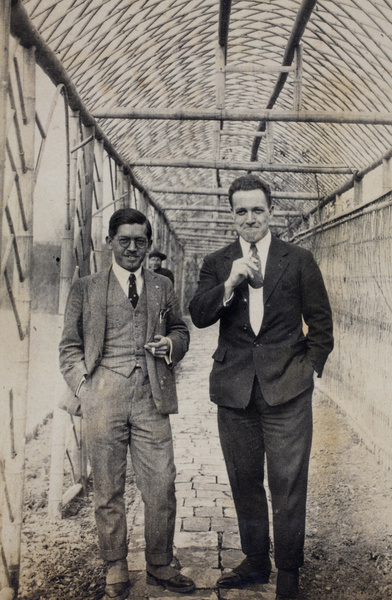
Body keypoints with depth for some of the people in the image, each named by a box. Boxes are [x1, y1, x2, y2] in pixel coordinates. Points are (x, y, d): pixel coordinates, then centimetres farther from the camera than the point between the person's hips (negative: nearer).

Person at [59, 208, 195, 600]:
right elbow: (70, 346, 8)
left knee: (161, 487, 2)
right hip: (104, 398, -1)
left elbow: (180, 331, 23)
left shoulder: (162, 288, 15)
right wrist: (82, 386, -4)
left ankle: (160, 566, 21)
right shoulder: (85, 289, 8)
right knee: (108, 490, 7)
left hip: (151, 397, 2)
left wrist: (172, 343, 0)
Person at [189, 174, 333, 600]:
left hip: (286, 389, -2)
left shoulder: (299, 260, 4)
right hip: (235, 389, 3)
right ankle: (255, 562, 32)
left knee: (287, 485, 1)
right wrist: (230, 283, -17)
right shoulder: (216, 264, 8)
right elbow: (198, 317, -4)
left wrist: (310, 367, 1)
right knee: (244, 482, 14)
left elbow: (320, 321, 8)